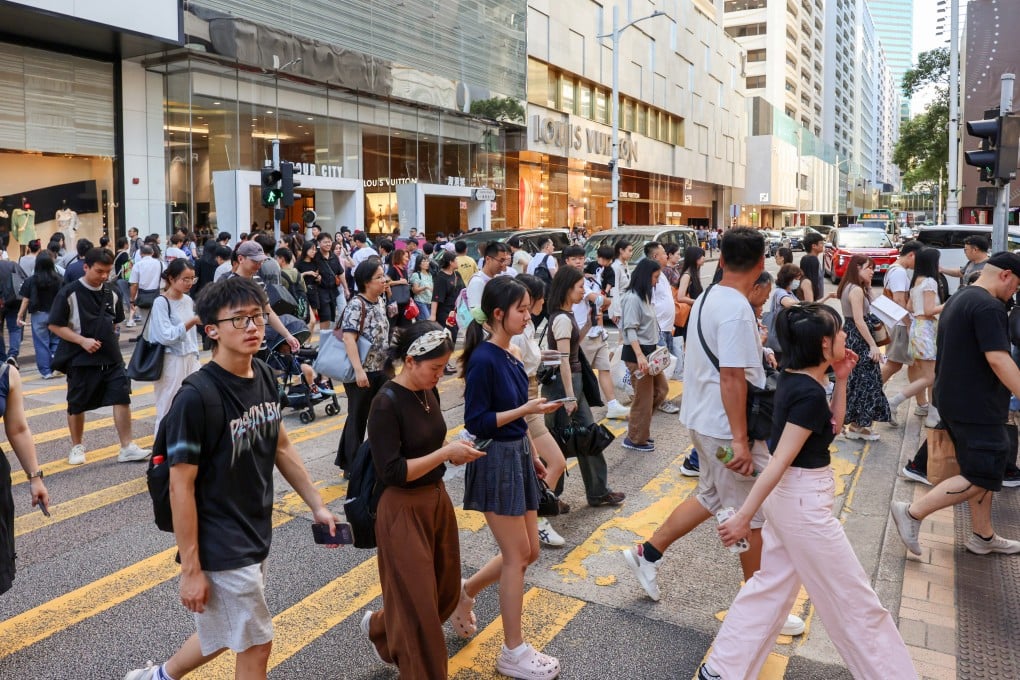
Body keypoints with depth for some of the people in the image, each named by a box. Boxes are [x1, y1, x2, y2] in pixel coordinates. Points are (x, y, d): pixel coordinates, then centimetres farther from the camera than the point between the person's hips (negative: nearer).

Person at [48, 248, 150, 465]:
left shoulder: (111, 294, 6)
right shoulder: (69, 293, -9)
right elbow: (54, 325, -8)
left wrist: (109, 338, 6)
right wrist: (82, 340, -17)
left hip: (112, 358, 4)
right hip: (82, 360, -4)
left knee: (122, 398, -3)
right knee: (77, 405, 10)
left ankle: (127, 447, 3)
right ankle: (77, 447, 29)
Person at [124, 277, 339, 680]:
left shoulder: (265, 377, -1)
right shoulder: (197, 396, -23)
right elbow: (181, 486, -19)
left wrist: (317, 506, 9)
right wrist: (190, 569, -16)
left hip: (256, 536, 7)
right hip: (221, 548, -7)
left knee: (224, 635, 25)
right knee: (256, 645, 8)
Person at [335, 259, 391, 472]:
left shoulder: (380, 301, 7)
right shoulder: (357, 305, -18)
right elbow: (349, 337, -25)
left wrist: (388, 364, 19)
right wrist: (359, 370, -30)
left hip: (381, 370, 8)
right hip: (362, 372, -8)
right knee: (358, 418, 5)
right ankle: (351, 464, 19)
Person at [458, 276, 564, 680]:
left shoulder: (508, 357, 7)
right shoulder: (484, 359, -18)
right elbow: (476, 422, -19)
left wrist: (532, 455, 17)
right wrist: (527, 409, -23)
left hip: (517, 455, 9)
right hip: (494, 461, -9)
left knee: (526, 552, 14)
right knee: (517, 556, 1)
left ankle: (464, 592, 35)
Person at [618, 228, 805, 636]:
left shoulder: (707, 298, 8)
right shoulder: (737, 310, -22)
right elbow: (732, 377, -26)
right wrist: (740, 439, -26)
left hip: (702, 420, 9)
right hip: (727, 428, -9)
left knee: (711, 497, 23)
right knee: (754, 516, 5)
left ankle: (647, 554, 28)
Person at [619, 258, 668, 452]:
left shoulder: (645, 296, 12)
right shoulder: (632, 298, -16)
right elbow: (630, 329, -22)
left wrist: (652, 349, 15)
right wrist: (639, 355, -29)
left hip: (650, 350, 10)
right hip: (636, 353, -10)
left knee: (661, 389, 16)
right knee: (644, 397, -1)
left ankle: (638, 424, 27)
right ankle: (635, 439, 14)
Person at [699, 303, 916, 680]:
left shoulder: (794, 379, 3)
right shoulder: (810, 394, -24)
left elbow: (832, 428, 16)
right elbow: (779, 462, -25)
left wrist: (841, 380, 4)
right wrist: (743, 517, -23)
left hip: (789, 495, 10)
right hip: (804, 501, -10)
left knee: (772, 586, 18)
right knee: (854, 599, 8)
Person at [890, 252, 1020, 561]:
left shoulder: (958, 300, 15)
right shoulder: (989, 306, -17)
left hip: (952, 399, 11)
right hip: (976, 406, -11)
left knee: (982, 470, 18)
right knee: (982, 477, -4)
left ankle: (982, 536, 26)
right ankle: (913, 512, -3)